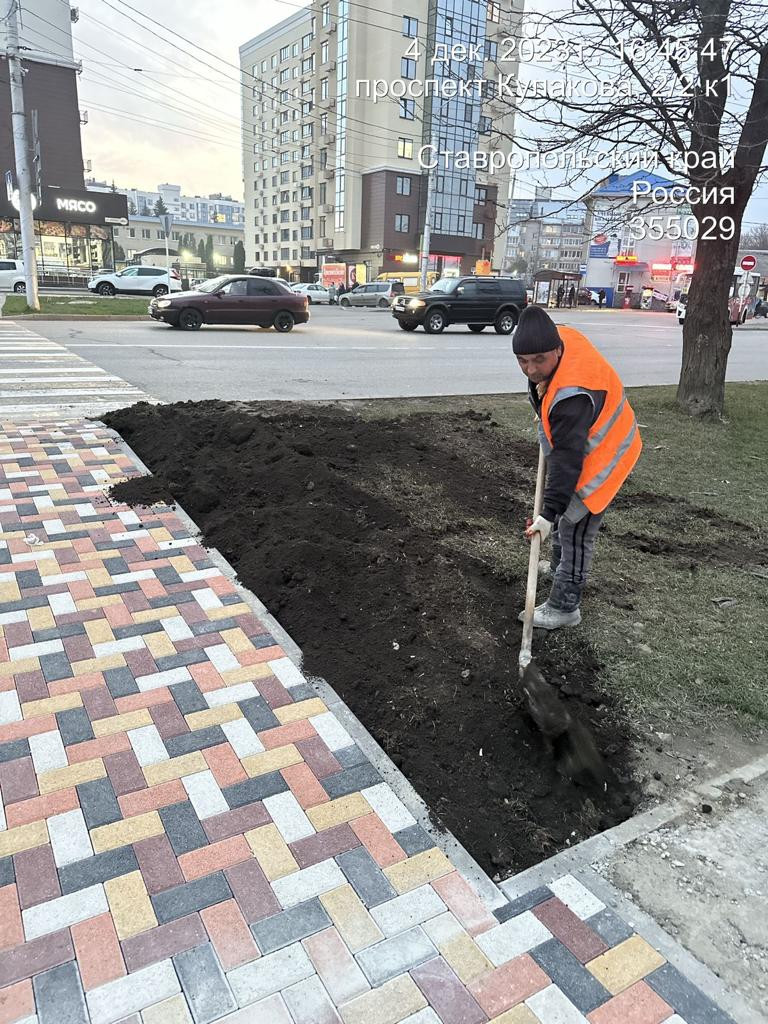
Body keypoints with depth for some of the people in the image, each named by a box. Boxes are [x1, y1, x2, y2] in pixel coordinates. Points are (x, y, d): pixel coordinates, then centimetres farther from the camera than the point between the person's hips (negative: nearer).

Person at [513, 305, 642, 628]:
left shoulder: (571, 397, -40)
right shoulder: (564, 336, -14)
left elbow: (568, 460, -39)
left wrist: (548, 514, -38)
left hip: (599, 463, -10)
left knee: (574, 531, -3)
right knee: (565, 519, 26)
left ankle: (564, 608, 11)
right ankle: (559, 567, 49)